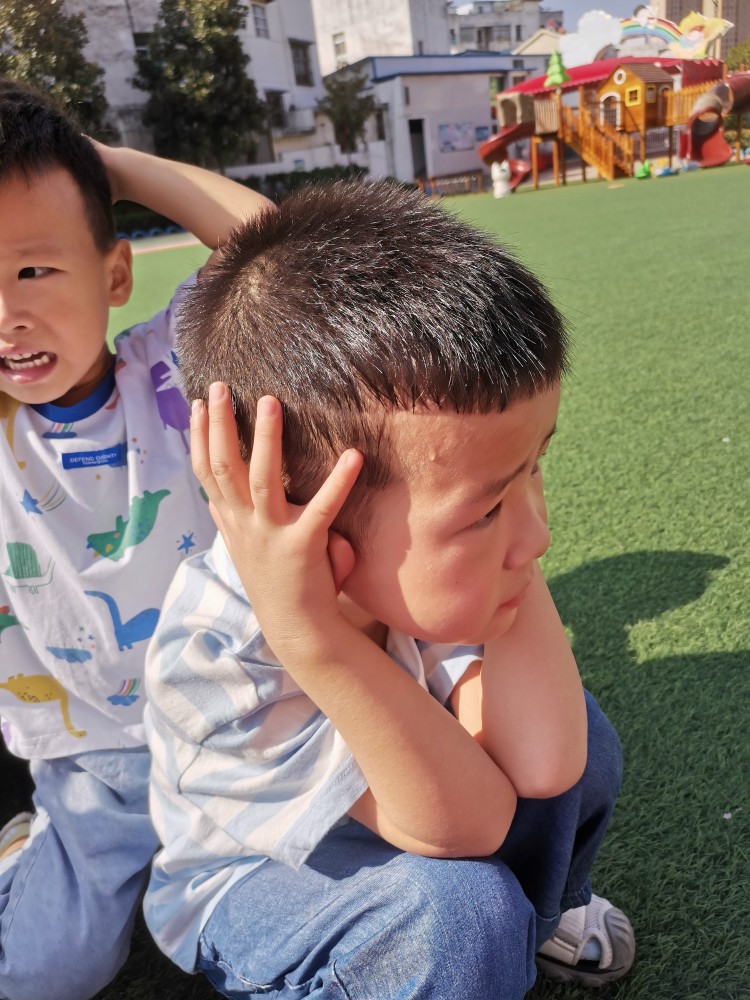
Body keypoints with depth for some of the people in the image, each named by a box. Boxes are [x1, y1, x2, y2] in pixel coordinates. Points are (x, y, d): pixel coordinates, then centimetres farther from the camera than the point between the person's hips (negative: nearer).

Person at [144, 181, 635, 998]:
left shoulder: (423, 561, -26)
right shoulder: (214, 657, -38)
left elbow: (539, 764, -34)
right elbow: (471, 825, -36)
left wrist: (508, 531, -39)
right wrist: (314, 640, -52)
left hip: (384, 814, 5)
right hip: (247, 886, -5)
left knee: (576, 743, -13)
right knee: (464, 907, -31)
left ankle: (544, 907, 17)